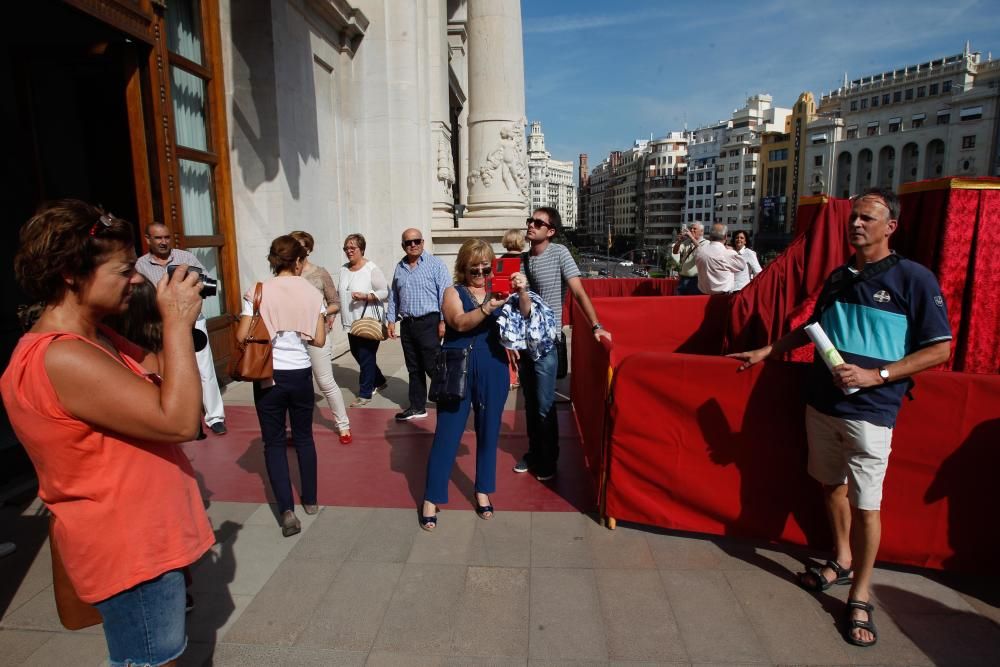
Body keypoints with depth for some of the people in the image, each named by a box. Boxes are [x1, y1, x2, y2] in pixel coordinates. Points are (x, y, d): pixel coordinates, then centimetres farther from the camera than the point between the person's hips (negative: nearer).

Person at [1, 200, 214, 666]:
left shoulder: (94, 339, 4)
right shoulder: (61, 358, -29)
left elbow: (161, 374, 12)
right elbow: (179, 420, -32)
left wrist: (179, 320, -4)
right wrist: (178, 322, -26)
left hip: (143, 537, 10)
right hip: (129, 549, -10)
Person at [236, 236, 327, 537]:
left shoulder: (258, 291, -7)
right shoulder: (312, 293, -3)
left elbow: (242, 336, -9)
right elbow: (319, 340, -3)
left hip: (269, 376, -2)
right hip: (301, 374, 2)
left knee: (274, 442, 8)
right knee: (304, 437, 18)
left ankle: (287, 511, 0)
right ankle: (310, 501, 31)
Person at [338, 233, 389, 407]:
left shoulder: (372, 269, -10)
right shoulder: (344, 269, 10)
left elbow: (384, 292, -12)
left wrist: (364, 296, -24)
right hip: (351, 322, 8)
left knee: (366, 357, -1)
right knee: (357, 354, 17)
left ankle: (365, 394, 11)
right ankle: (379, 381, 37)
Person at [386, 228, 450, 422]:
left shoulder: (435, 264, -5)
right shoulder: (399, 268, 14)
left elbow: (444, 293, -10)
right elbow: (393, 296, 19)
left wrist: (443, 321, -14)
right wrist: (391, 320, 13)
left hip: (428, 322, -6)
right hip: (407, 324, 6)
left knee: (432, 367, -4)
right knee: (414, 369, 13)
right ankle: (417, 407, 23)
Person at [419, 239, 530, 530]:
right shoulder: (454, 292, 0)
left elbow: (524, 314, -9)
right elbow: (460, 322, -18)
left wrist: (522, 292, -29)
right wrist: (487, 309, -35)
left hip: (492, 372, 3)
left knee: (488, 433, 12)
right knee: (447, 433, 2)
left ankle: (483, 491, 29)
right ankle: (431, 499, 12)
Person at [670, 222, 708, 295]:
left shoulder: (706, 243, 2)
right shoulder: (686, 242, 14)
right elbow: (675, 252, 1)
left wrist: (692, 237, -23)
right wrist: (679, 241, -17)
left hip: (697, 280, -4)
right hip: (683, 279, 4)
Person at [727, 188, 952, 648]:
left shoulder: (913, 278, -8)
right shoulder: (838, 277, 10)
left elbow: (939, 349, -9)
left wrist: (875, 375, -18)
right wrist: (767, 351, 19)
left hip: (869, 411, -6)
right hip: (821, 402, 6)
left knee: (865, 503, 0)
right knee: (831, 484, 17)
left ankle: (860, 596, 16)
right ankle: (842, 561, 37)